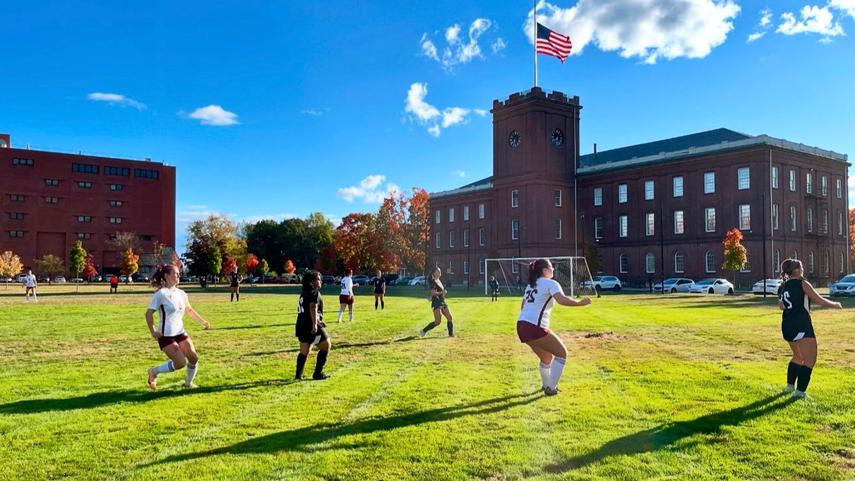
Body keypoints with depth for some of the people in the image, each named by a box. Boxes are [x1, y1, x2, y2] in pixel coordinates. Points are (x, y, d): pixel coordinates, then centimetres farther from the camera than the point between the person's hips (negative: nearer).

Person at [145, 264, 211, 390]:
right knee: (181, 363, -14)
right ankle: (154, 372, 10)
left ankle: (188, 383, 26)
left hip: (180, 333, 7)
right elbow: (149, 313, -12)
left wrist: (203, 321, 15)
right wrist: (152, 331, -19)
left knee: (194, 358, 2)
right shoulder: (161, 294, -14)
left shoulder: (181, 293, 7)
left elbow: (189, 310, 21)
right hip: (166, 336, -7)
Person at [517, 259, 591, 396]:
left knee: (547, 357, 27)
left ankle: (546, 385, 40)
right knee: (562, 353, 6)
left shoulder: (530, 285, 23)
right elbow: (562, 300, -19)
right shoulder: (550, 283, -1)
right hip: (535, 327, -8)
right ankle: (551, 388, 4)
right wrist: (580, 303, -11)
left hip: (521, 326, 8)